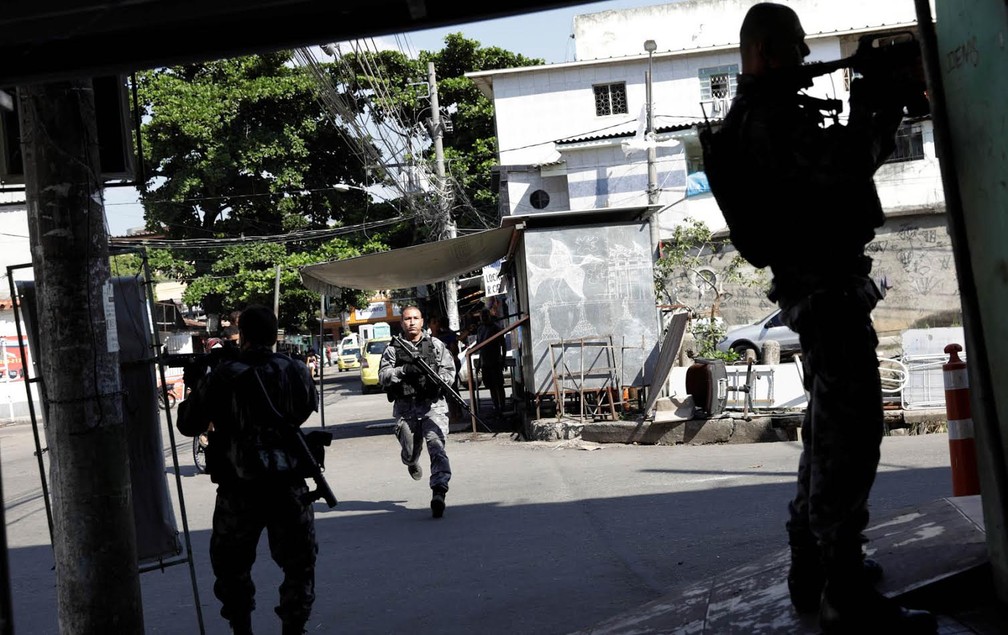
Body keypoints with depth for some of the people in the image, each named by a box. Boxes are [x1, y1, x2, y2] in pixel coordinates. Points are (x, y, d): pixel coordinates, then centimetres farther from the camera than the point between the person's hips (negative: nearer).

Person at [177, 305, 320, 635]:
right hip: (288, 486, 1)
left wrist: (199, 388, 20)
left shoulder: (221, 376, -6)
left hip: (239, 490, -1)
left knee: (231, 565, 17)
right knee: (299, 563, 14)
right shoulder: (297, 372, -2)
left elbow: (187, 424, 4)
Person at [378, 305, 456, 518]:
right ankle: (412, 463, 49)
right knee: (409, 451, 10)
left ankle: (439, 491, -25)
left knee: (436, 444, -19)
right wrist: (403, 370, -19)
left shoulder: (435, 345, 8)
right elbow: (383, 376, -3)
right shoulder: (393, 349, 6)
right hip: (405, 408, 1)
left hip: (433, 405, -1)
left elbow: (449, 369, 7)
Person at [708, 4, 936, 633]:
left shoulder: (755, 115, 17)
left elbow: (845, 161, 25)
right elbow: (846, 163, -30)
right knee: (850, 435, -12)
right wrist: (873, 112, -11)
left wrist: (878, 118, 9)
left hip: (812, 287, 11)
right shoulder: (775, 115, -16)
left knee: (830, 427, 19)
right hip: (828, 284, -11)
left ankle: (814, 566, 28)